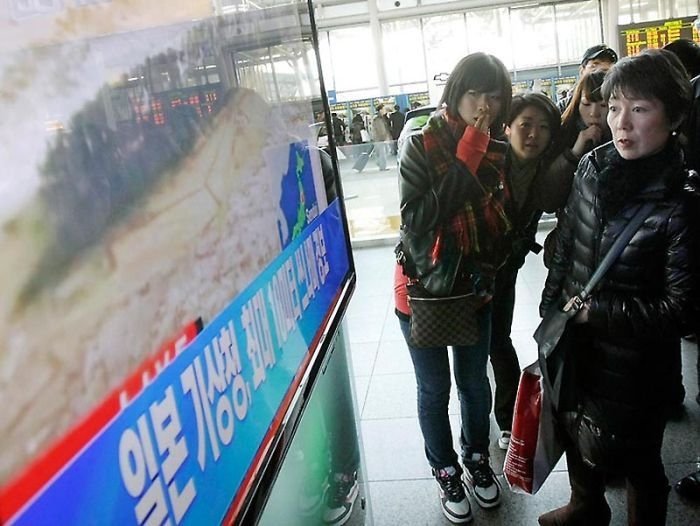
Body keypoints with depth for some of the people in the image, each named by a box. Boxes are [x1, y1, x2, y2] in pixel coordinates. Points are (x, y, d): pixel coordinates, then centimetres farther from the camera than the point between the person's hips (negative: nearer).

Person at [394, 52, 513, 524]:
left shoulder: (498, 151, -3)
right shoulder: (421, 145, -16)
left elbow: (506, 219, 8)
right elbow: (417, 220, -27)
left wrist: (493, 262, -8)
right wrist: (465, 162, -28)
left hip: (475, 288, 4)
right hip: (423, 288, -4)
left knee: (475, 382, 19)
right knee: (435, 390, 12)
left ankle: (477, 459, 44)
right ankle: (447, 472, 35)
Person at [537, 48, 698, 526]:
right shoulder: (594, 166, -5)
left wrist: (598, 312, -19)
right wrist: (551, 310, 6)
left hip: (635, 365, -6)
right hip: (576, 347, 6)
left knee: (635, 457, 16)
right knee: (576, 431, 27)